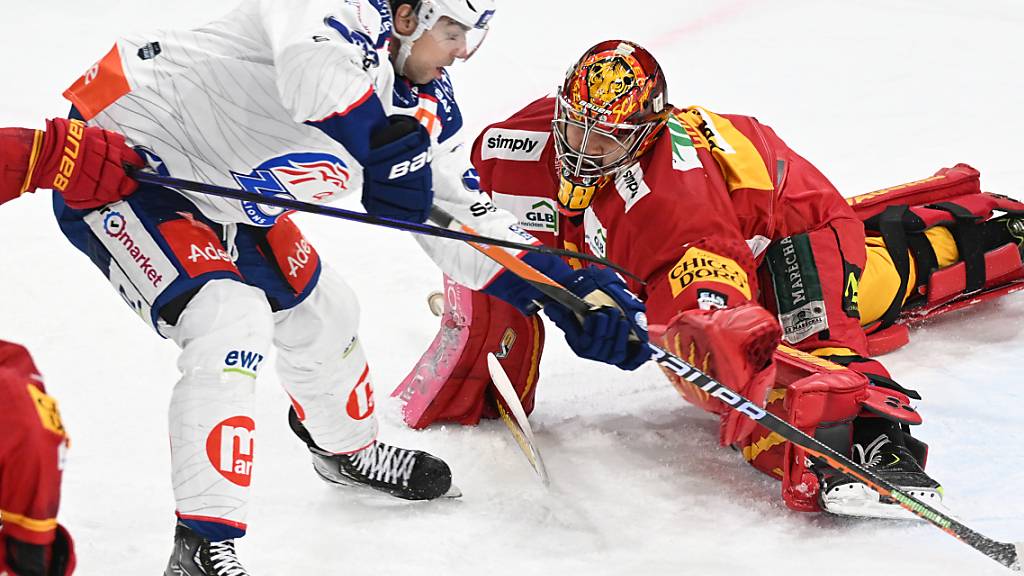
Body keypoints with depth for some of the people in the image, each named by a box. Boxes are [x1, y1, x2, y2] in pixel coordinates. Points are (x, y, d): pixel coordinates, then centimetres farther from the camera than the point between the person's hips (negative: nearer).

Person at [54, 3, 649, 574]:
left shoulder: (426, 104, 2)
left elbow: (463, 219, 7)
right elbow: (314, 68, -48)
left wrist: (571, 284, 0)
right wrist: (386, 141, -49)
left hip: (216, 193, 10)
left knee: (322, 312, 19)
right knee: (231, 321, -25)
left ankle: (347, 451, 49)